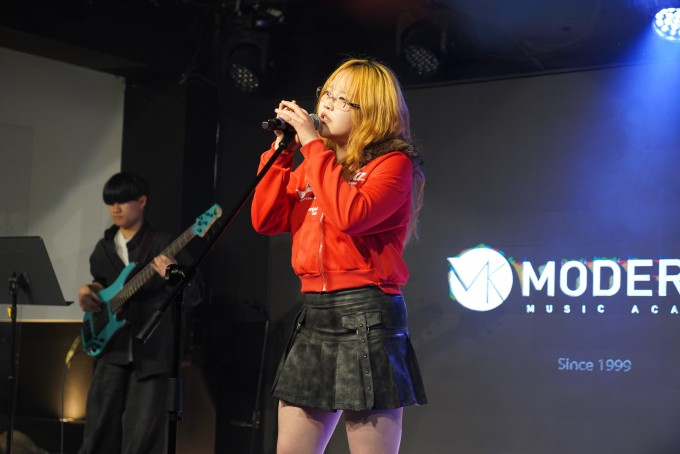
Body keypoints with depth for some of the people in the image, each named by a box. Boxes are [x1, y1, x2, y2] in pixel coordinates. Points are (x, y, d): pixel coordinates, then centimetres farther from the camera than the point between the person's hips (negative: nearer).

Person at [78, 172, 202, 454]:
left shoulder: (162, 245, -4)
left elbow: (193, 297, -8)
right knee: (100, 424, 6)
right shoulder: (104, 247, 13)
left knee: (143, 430, -4)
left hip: (151, 349, -5)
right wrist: (88, 292, 5)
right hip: (112, 347, 5)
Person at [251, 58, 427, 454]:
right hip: (314, 315, 7)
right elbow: (266, 220, 9)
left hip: (366, 317, -7)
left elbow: (349, 214, -22)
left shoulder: (393, 162, -4)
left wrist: (312, 143, -15)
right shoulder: (317, 165, 16)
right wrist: (282, 149, 4)